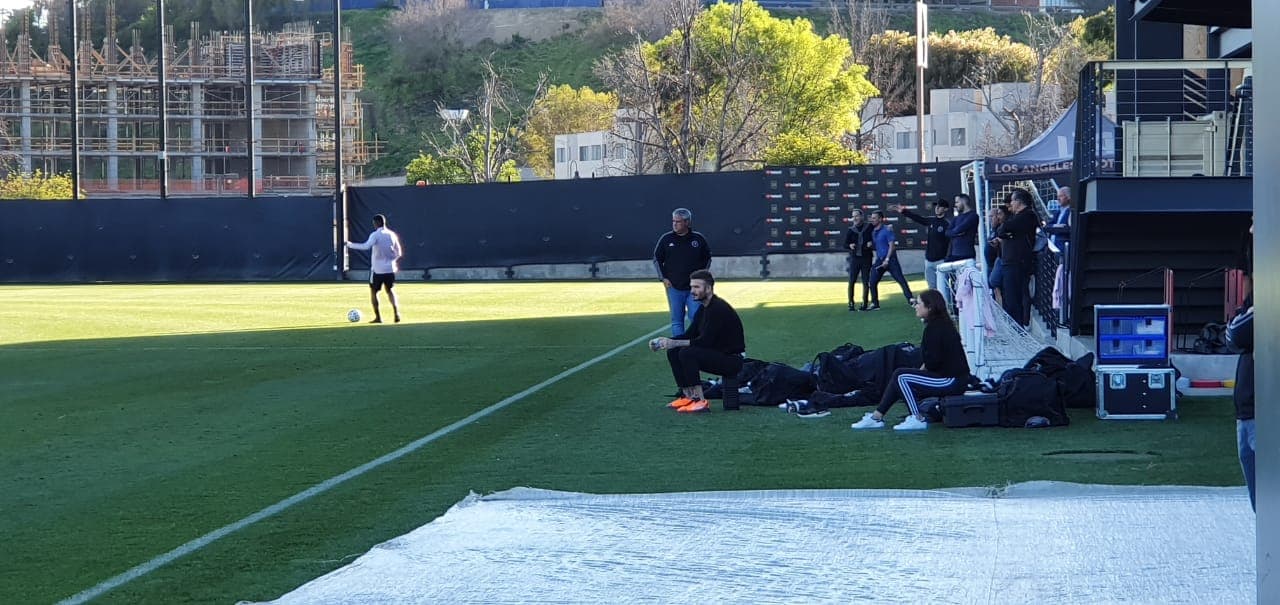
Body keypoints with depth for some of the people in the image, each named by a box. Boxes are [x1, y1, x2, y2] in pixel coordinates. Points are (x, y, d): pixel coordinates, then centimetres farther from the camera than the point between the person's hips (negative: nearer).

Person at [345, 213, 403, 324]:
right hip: (390, 269, 5)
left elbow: (366, 246, -26)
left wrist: (350, 245, -19)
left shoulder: (375, 235, -10)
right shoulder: (392, 235, 8)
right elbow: (399, 253, 13)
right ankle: (396, 313, 1)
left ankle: (378, 317, 6)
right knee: (390, 291, 18)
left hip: (377, 269, -5)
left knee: (373, 291, 10)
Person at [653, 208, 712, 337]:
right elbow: (657, 259, 10)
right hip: (674, 287, 1)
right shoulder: (666, 239, 1)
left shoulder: (698, 239, 1)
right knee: (677, 320, 5)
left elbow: (707, 258, 13)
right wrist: (663, 278, 2)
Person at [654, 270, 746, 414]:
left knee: (687, 353, -27)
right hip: (717, 355, 10)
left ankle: (700, 401, -25)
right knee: (673, 352, 3)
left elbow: (705, 341, -25)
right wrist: (667, 341, -5)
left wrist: (674, 343, -24)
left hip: (731, 360, -10)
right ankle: (687, 396, 4)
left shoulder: (718, 308, -20)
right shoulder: (703, 309, 11)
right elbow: (689, 336, 12)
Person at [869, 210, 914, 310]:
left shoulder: (887, 230, -8)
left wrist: (887, 259, -17)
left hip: (890, 259, -7)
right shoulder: (873, 232, 13)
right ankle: (875, 304, 10)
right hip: (879, 260, 7)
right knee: (873, 282, 1)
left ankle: (910, 299, -10)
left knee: (900, 279, -10)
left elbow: (892, 245, -13)